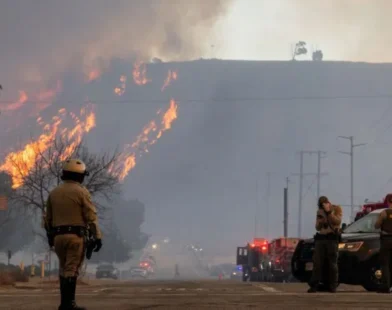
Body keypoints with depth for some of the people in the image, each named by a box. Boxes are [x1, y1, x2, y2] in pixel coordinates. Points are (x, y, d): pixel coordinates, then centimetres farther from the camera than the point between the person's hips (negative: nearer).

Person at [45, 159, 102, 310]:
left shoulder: (54, 193, 11)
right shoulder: (81, 191, -5)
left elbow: (48, 218, 15)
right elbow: (91, 216, -10)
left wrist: (50, 237, 24)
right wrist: (97, 237, -8)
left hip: (58, 236, 5)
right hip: (76, 235, -5)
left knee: (64, 269, 15)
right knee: (71, 270, -5)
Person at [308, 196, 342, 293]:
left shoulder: (336, 208, 6)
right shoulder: (320, 211, 18)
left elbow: (337, 221, -9)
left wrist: (329, 212, -15)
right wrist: (320, 221, -2)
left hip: (332, 237, -4)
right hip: (320, 238, 4)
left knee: (332, 263, -7)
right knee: (317, 263, -3)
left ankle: (332, 286, -4)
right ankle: (314, 286, -5)